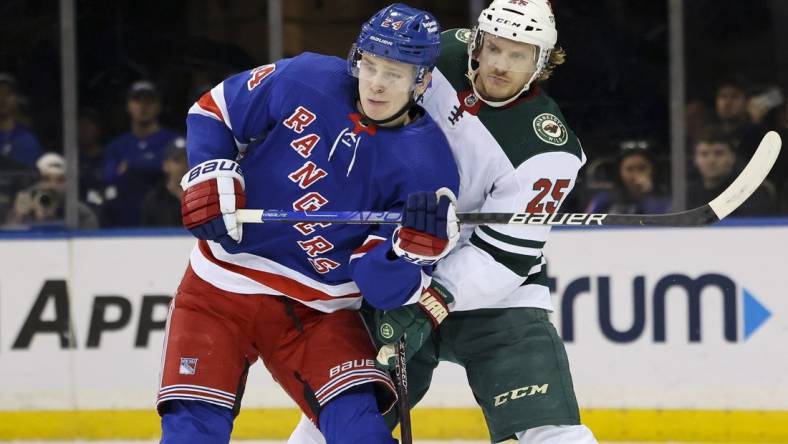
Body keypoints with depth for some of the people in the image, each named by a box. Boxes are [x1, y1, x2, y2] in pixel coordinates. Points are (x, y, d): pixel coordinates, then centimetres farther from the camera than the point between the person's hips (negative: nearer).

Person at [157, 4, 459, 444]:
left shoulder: (429, 166, -12)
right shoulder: (304, 81, -9)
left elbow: (380, 286, -15)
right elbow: (214, 111, 7)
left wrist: (413, 247, -36)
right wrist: (211, 175, -9)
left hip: (319, 310, 0)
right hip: (221, 289, 1)